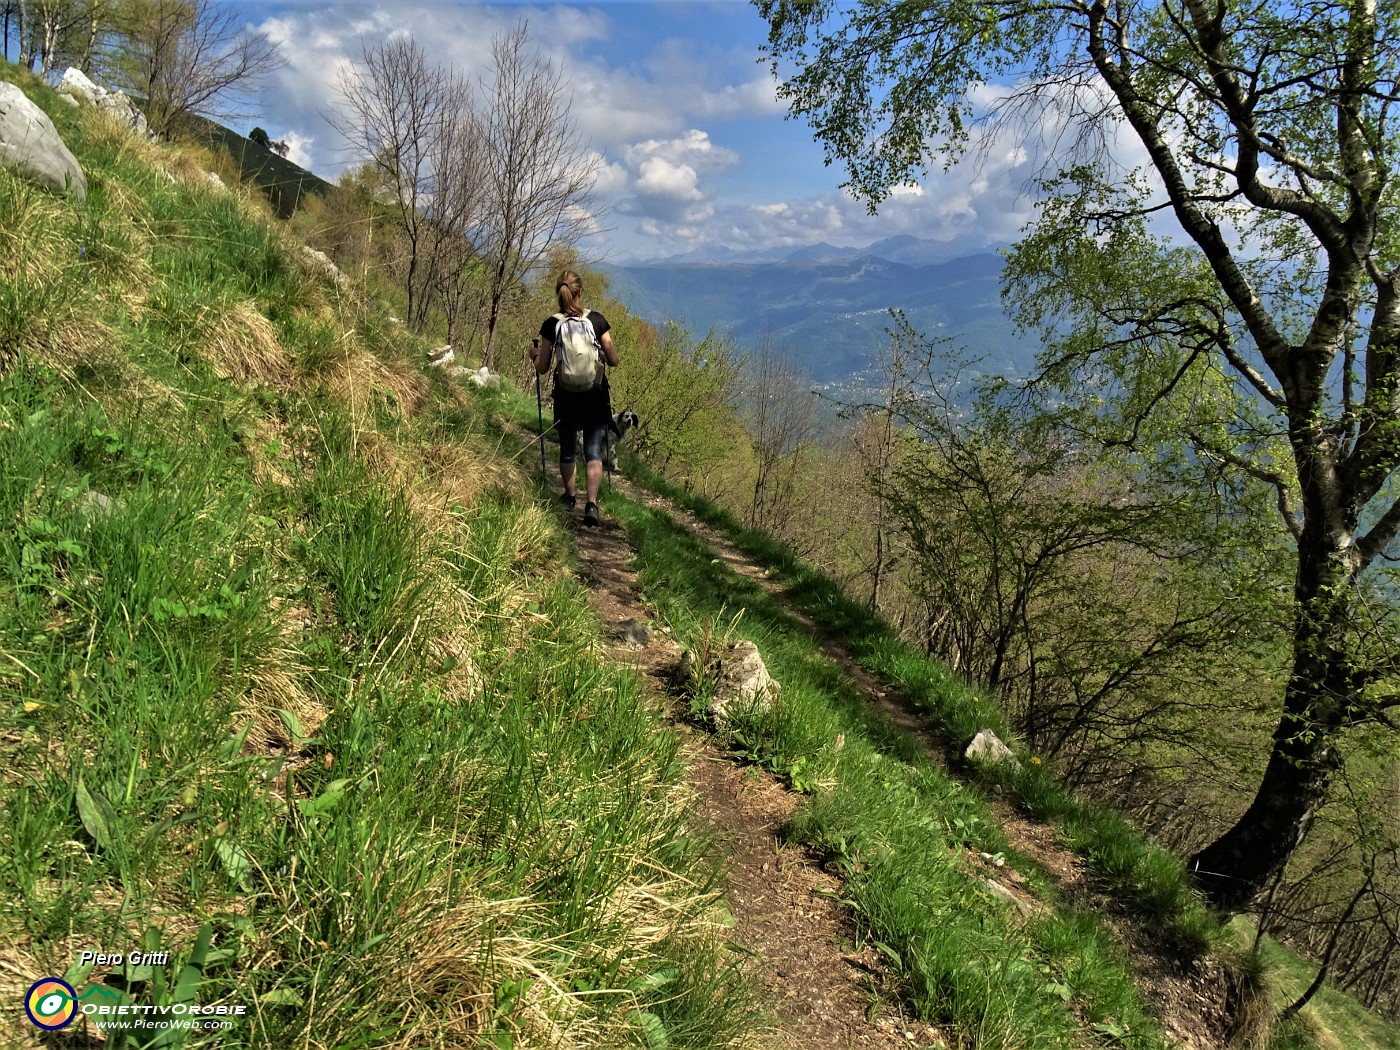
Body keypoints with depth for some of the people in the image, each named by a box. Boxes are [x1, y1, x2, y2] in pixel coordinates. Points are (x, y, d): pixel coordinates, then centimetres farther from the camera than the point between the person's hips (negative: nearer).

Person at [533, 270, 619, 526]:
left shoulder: (551, 325, -7)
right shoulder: (597, 320, -5)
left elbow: (542, 368, -3)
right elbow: (613, 360, 0)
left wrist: (536, 355, 19)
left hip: (565, 397, 0)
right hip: (596, 396, 0)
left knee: (567, 450, 18)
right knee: (593, 451, 3)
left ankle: (570, 497, 37)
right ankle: (591, 503, -14)